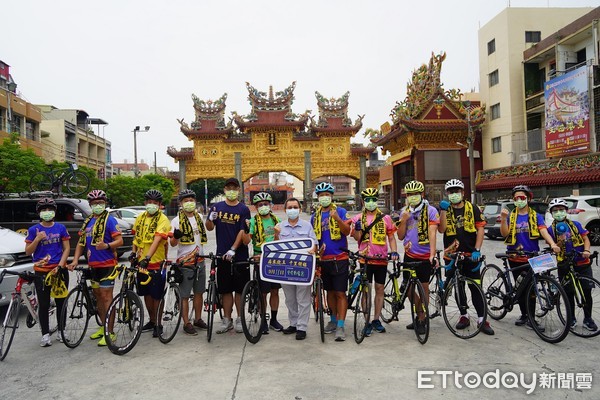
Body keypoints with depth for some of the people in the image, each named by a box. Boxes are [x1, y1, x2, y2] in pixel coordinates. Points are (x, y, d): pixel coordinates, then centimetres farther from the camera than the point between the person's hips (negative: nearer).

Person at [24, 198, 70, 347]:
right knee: (43, 305, 2)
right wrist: (37, 239, -15)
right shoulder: (34, 230, 1)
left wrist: (60, 266, -9)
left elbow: (66, 248, 3)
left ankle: (61, 331, 21)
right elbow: (28, 252, 1)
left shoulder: (61, 228, 4)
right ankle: (45, 334, 11)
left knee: (61, 302, 9)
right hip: (41, 272, -1)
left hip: (59, 270, 1)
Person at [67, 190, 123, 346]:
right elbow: (81, 243, 17)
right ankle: (103, 327, 30)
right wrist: (75, 260, 6)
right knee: (97, 295, 16)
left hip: (107, 264, -8)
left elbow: (120, 240, -14)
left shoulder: (109, 220, -8)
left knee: (106, 296, -7)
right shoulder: (88, 222, 14)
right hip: (93, 264, 8)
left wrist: (107, 245, -33)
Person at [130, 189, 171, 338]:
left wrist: (147, 257, -34)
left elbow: (157, 240, -24)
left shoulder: (162, 219, -12)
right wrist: (134, 252, 8)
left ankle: (158, 324, 17)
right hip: (142, 262, 6)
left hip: (156, 263, -6)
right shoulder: (140, 218, 8)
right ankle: (152, 321, 32)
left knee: (157, 295, 2)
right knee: (146, 293, 16)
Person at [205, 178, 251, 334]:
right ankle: (227, 320, 19)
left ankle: (240, 319, 18)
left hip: (239, 255, -2)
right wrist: (211, 219, -20)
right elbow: (209, 228, 2)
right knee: (225, 289, 9)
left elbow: (242, 231, -8)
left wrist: (233, 249, -19)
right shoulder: (217, 207, 7)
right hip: (222, 255, 2)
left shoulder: (243, 209, -1)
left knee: (240, 289, 6)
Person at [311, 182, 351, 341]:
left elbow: (347, 231, -12)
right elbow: (313, 238, 18)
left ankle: (340, 327, -3)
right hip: (324, 259, 5)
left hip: (340, 258, -4)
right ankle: (334, 320, 29)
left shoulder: (340, 211, -2)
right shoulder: (315, 216, 11)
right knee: (330, 291, 15)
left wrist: (337, 219, -27)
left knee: (340, 293, -5)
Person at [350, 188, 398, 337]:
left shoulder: (385, 218, 7)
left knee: (380, 289, 9)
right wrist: (357, 227, -20)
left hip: (381, 259, 2)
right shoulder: (358, 218, 5)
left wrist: (393, 251, -6)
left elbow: (391, 237, 9)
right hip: (365, 258, -1)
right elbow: (357, 238, -2)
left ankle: (376, 320, 22)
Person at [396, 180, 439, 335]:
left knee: (424, 287, 3)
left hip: (425, 255, -5)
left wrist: (432, 254, -27)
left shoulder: (431, 211, -6)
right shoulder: (405, 212, 8)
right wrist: (403, 220, -8)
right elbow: (400, 236, 7)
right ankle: (419, 315, 27)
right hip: (409, 254, 5)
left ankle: (421, 319, 16)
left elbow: (432, 233, -16)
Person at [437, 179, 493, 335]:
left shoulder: (472, 208, 2)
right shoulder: (445, 210, 5)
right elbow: (441, 229, -9)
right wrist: (444, 210, -17)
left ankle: (482, 320, 6)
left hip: (470, 255, -1)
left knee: (476, 288, -2)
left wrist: (477, 250, -11)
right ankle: (464, 316, 24)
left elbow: (480, 229, -1)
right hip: (452, 256, 2)